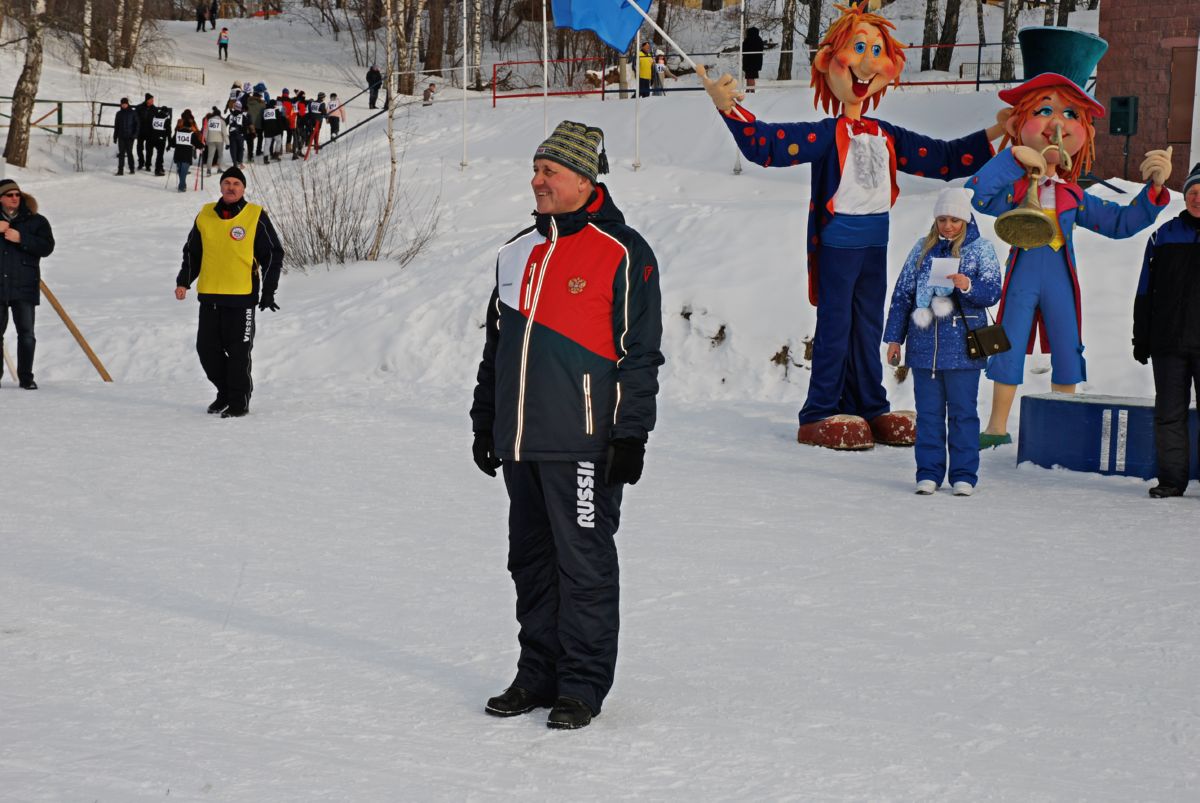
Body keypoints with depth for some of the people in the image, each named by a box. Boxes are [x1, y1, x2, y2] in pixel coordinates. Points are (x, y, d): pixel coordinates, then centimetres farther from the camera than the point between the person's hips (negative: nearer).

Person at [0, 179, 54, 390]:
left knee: (26, 333, -3)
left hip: (24, 286, -1)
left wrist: (21, 238, -16)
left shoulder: (35, 221, 5)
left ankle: (26, 377, 3)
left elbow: (47, 247, -6)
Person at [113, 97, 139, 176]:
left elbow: (136, 124, 0)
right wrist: (115, 136, 11)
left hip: (129, 136, -3)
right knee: (121, 153, -1)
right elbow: (116, 125, 15)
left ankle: (132, 169, 13)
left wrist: (135, 134, -10)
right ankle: (120, 170, -2)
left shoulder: (133, 113, 0)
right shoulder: (119, 113, 10)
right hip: (121, 136, 3)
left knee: (129, 152, 1)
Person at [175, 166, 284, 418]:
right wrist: (184, 280, 5)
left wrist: (268, 291, -4)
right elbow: (192, 252, 19)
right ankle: (225, 392, 24)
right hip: (209, 295, 4)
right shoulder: (205, 216, 9)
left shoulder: (256, 217, -2)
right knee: (207, 348, 6)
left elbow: (273, 254, 1)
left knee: (238, 351, -3)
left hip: (241, 297, -4)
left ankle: (239, 400, 6)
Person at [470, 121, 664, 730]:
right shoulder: (518, 252, 15)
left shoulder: (622, 254, -6)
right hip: (520, 441, 7)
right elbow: (496, 343, 22)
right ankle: (538, 673, 22)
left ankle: (583, 684, 7)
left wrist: (630, 435, -11)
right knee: (531, 561, 12)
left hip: (582, 443, -7)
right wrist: (484, 420, 21)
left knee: (583, 564, -1)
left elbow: (639, 353, -8)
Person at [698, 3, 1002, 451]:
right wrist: (729, 110, -31)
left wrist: (991, 138, 19)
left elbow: (944, 159, 20)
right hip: (837, 240, -6)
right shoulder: (827, 134, -8)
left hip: (874, 243, 6)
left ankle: (870, 409, 19)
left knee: (868, 328, 12)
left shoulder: (886, 137, 11)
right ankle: (820, 415, 1)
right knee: (834, 326, -4)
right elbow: (768, 143, -19)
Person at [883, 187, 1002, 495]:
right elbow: (902, 293, 14)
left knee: (962, 411, 0)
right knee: (928, 411, 5)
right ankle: (928, 473, 11)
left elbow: (992, 293, -3)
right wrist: (894, 337, 10)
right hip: (924, 343, 3)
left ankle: (964, 475, 6)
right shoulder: (923, 248, 11)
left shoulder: (980, 248, 4)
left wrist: (968, 285, -23)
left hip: (962, 346, -3)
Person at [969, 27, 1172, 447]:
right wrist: (1012, 158, -26)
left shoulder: (1076, 198, 4)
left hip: (1060, 282, 3)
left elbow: (1122, 222, 8)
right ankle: (997, 426, 10)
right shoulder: (1013, 190, -6)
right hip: (1021, 280, -3)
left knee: (1067, 352, 6)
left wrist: (1153, 188, -6)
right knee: (1008, 348, 1)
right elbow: (975, 194, -26)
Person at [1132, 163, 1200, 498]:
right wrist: (1141, 341, 7)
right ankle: (1171, 479, 10)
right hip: (1168, 342, 2)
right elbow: (1145, 294, 12)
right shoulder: (1165, 235, 10)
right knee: (1169, 413, 4)